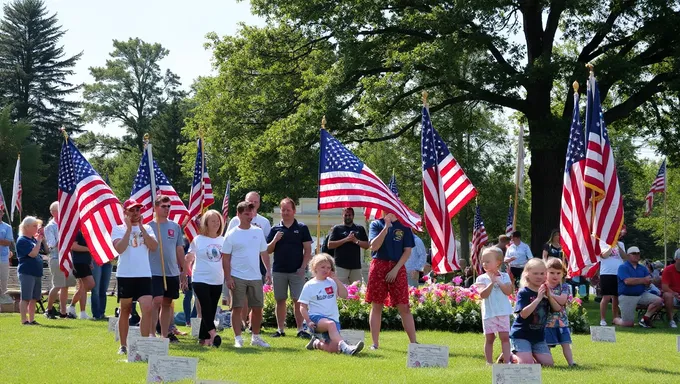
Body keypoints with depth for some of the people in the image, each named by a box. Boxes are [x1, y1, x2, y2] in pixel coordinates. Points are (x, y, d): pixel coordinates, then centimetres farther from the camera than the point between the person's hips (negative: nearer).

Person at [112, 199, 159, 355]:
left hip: (144, 275, 1)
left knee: (147, 308, -13)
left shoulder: (146, 228, 10)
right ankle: (123, 346, 19)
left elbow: (154, 247, -6)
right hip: (125, 275, -1)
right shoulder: (118, 229, 2)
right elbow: (119, 248, -15)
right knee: (125, 311, 8)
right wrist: (129, 228, -13)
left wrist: (141, 228, -9)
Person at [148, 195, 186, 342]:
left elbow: (180, 250, 14)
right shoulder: (150, 226, -3)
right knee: (156, 301, -13)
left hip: (172, 273, 5)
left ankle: (165, 334, 16)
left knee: (167, 303, 9)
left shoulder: (175, 227, 10)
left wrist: (184, 271, 12)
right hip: (155, 272, -5)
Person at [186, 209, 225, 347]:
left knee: (211, 310, 6)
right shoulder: (198, 240, -2)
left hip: (217, 281, 4)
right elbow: (188, 258, 6)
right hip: (201, 280, -4)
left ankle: (203, 338, 14)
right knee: (207, 308, -15)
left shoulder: (222, 240, 8)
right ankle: (213, 334, -20)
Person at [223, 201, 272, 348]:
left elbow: (264, 253, 14)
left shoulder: (258, 232, 8)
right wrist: (228, 278, -10)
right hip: (237, 277, -4)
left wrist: (268, 271, 5)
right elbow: (226, 258, -4)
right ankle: (238, 338, 4)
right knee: (238, 308, -2)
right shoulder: (232, 234, -3)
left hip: (255, 277, 4)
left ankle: (255, 337, 20)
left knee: (257, 308, 7)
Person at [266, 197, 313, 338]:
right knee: (280, 300, 6)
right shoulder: (275, 229, 8)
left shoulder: (302, 228, 3)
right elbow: (268, 250, 8)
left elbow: (308, 249, 1)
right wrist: (275, 240, -11)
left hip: (296, 271, -2)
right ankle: (280, 329, 12)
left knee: (298, 301, -3)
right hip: (279, 271, 2)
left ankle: (300, 329, 1)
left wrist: (303, 267, -8)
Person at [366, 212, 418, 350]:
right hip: (379, 266, 0)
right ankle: (375, 343, 6)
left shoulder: (404, 226, 6)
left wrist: (396, 269, -9)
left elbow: (408, 251, 2)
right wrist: (386, 227, -15)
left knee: (404, 307, -4)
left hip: (397, 268, 0)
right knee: (376, 306, 2)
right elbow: (374, 246, -8)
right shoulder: (376, 224, 5)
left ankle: (413, 342, -4)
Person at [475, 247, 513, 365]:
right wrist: (492, 283, -18)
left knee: (505, 337, -1)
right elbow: (482, 295, -13)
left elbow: (508, 291, -8)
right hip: (489, 313, -1)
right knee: (489, 338, 6)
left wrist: (498, 282, -14)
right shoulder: (482, 278, -1)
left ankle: (507, 361, 0)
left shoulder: (504, 276, 4)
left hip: (503, 312, 1)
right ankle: (489, 363, 12)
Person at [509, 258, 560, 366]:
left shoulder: (545, 291, 6)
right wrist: (538, 298, -29)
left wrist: (549, 296, -17)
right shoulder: (524, 292, -13)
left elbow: (557, 309, -1)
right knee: (526, 363, -17)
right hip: (521, 334, -6)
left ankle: (531, 353, 22)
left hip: (538, 335, 6)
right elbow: (523, 314, -25)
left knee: (548, 363, -2)